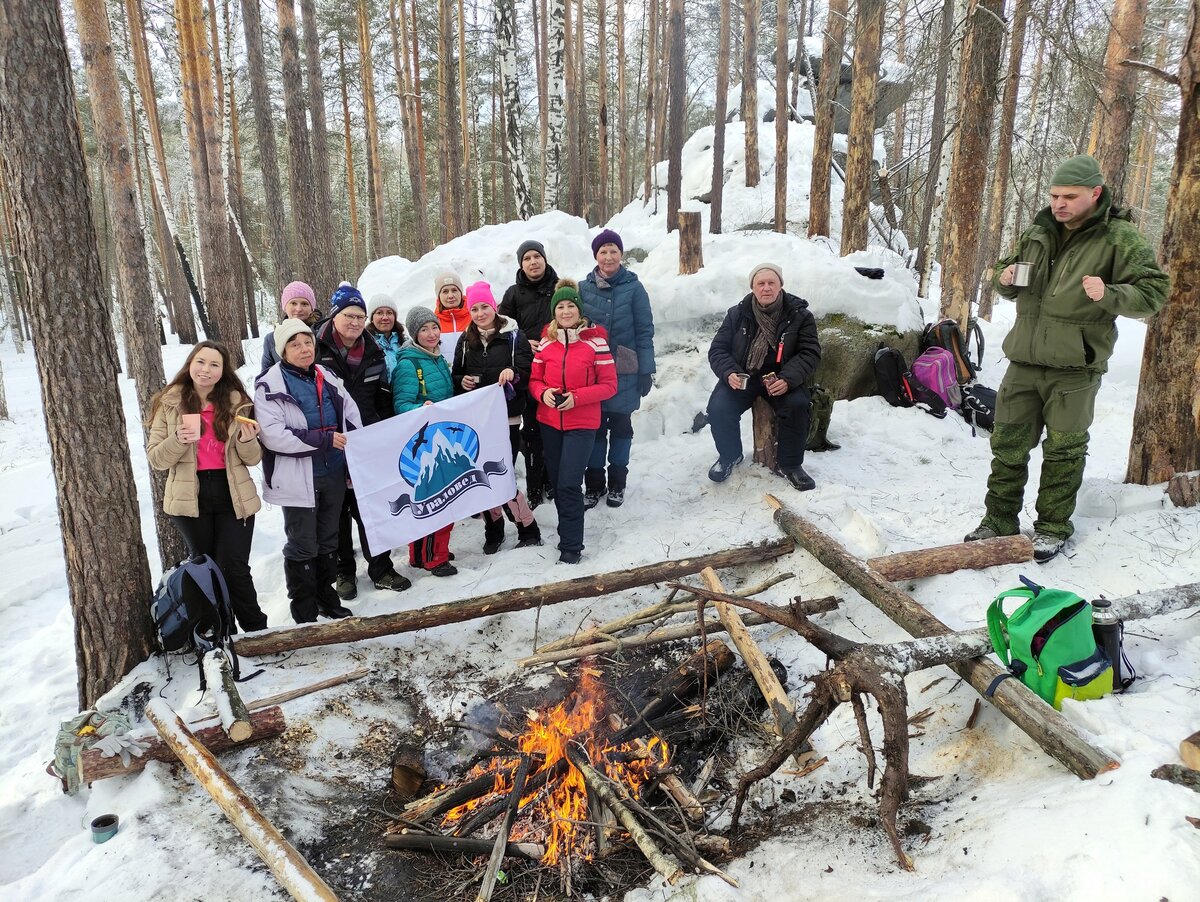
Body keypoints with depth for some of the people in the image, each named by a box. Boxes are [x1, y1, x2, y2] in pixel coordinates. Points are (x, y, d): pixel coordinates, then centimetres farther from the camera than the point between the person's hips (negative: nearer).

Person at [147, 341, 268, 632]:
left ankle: (257, 630, 11)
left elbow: (253, 459, 6)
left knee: (235, 568, -3)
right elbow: (156, 458, -1)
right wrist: (178, 440, -20)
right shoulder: (170, 404, 0)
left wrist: (247, 441, -16)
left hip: (233, 497, 0)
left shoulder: (236, 402, 2)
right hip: (191, 498, 1)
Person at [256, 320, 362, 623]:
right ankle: (304, 614, 18)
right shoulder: (269, 387, -12)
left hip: (333, 474, 6)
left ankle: (326, 596, 36)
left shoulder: (327, 378, 8)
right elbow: (273, 436, -21)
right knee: (303, 547, 5)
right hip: (298, 479, -6)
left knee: (328, 541, 19)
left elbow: (352, 416, 13)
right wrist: (324, 439, -23)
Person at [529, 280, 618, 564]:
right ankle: (570, 531, 31)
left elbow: (609, 385, -7)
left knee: (569, 485, -10)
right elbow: (534, 380, 10)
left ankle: (571, 545, 2)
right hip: (549, 423, 4)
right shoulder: (546, 343, 4)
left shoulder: (595, 341, -7)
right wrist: (543, 393, -12)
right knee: (557, 483, 12)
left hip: (582, 424, -4)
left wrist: (577, 397, -19)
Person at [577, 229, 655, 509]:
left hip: (625, 372, -1)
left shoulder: (633, 287, -4)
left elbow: (645, 331, -3)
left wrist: (646, 370, -7)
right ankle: (594, 483, 18)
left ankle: (617, 483, 21)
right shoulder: (583, 288, 2)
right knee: (594, 426, 6)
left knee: (620, 425, 8)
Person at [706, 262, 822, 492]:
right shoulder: (737, 314, 1)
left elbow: (810, 353, -5)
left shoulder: (799, 315, -3)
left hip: (781, 378, -1)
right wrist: (729, 373, -19)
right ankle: (729, 456, 7)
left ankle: (790, 465, -6)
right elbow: (718, 349, 3)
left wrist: (788, 379, -23)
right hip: (741, 376, 1)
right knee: (718, 409, -25)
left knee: (797, 405, -30)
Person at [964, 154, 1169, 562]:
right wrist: (1005, 279, -3)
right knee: (1007, 445, 8)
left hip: (1074, 368, -4)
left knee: (1064, 452, 7)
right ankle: (999, 521, 20)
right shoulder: (1038, 232, 9)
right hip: (1024, 361, 5)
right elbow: (1007, 275, 22)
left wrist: (1109, 295, -28)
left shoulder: (1119, 238, -6)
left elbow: (1154, 291, -9)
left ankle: (1053, 528, 22)